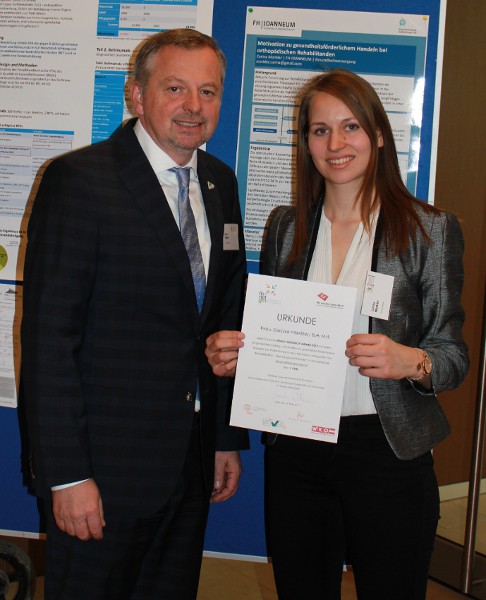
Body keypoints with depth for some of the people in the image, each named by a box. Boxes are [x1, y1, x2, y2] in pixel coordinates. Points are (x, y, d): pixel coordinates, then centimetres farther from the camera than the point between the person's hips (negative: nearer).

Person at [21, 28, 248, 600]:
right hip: (106, 465, -6)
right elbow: (48, 335, -15)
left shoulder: (220, 183, 9)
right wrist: (66, 474, -17)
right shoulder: (78, 179, -12)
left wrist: (228, 438, 13)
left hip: (193, 462, 6)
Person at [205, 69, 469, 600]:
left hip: (388, 451, -3)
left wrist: (411, 361, -23)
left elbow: (453, 355, -2)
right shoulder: (284, 226, 6)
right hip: (294, 451, 3)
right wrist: (232, 352, -7)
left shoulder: (431, 229, -3)